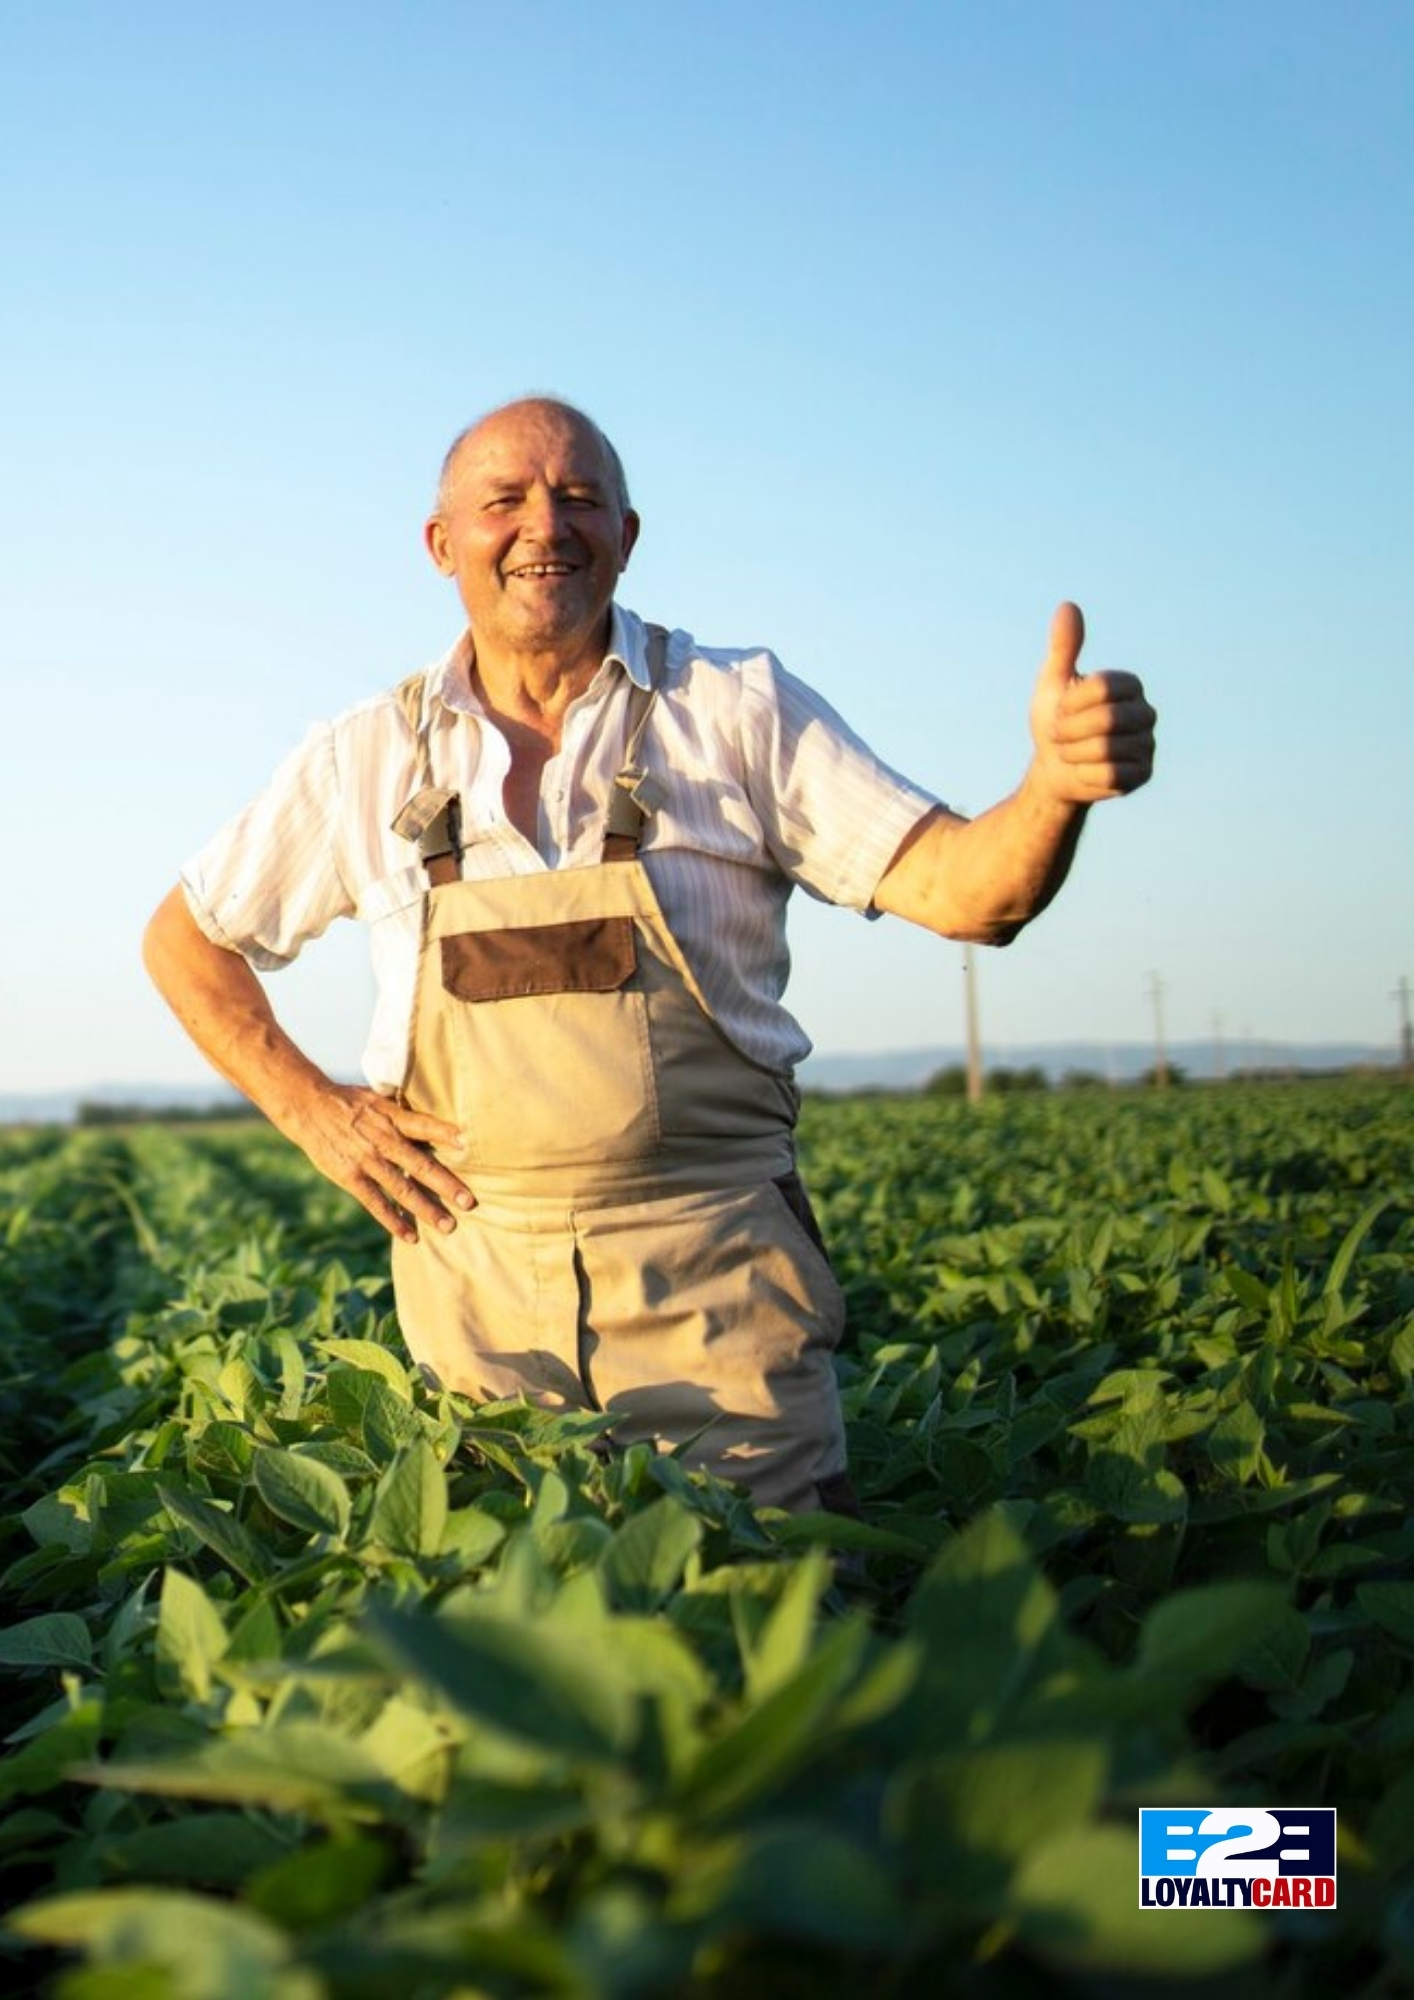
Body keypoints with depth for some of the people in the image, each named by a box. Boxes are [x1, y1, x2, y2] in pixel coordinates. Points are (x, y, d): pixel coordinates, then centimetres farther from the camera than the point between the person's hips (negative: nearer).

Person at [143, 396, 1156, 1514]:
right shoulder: (370, 758, 5)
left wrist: (1055, 788, -31)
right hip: (477, 1279, 2)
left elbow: (960, 888, -9)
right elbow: (185, 939, 17)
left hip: (719, 1268, -1)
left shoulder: (740, 710, 0)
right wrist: (311, 1111, 3)